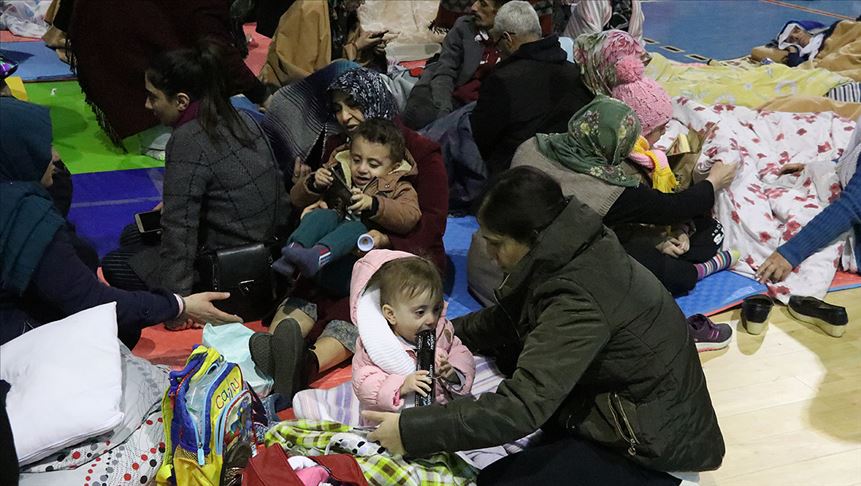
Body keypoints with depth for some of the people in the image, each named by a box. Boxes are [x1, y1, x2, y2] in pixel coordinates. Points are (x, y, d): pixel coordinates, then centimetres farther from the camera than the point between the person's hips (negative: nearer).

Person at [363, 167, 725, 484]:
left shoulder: (580, 300, -31)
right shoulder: (575, 249, -4)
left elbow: (521, 407, -33)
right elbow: (510, 316, 12)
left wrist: (412, 430, -29)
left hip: (658, 446, -9)